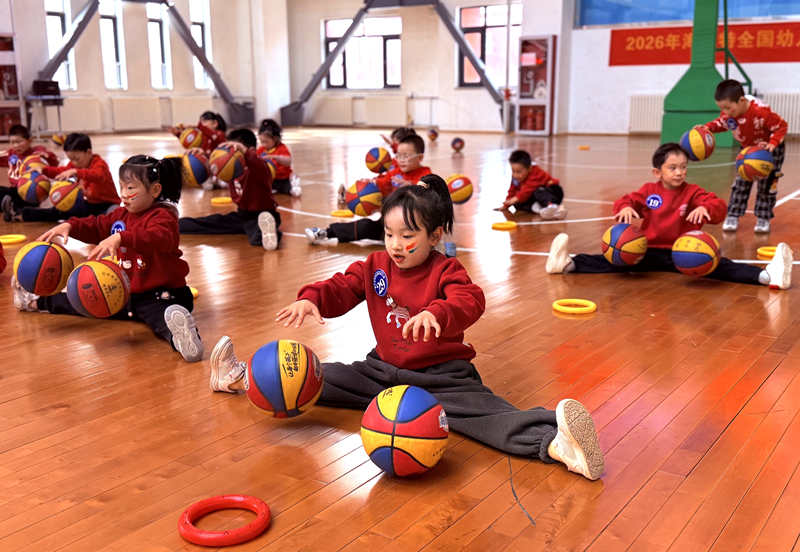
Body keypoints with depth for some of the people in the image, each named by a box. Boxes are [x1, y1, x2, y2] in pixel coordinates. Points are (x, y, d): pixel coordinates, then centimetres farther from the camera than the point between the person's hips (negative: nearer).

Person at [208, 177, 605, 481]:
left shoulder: (446, 271, -10)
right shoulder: (375, 266, 6)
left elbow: (469, 302, -29)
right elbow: (342, 288, 1)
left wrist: (436, 313, -51)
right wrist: (311, 299, -23)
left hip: (441, 376, -5)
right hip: (384, 370, 5)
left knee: (484, 412, -30)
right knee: (320, 378, 5)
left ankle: (553, 443, -52)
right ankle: (244, 378, 22)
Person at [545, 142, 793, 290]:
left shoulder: (693, 192, 3)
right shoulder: (649, 191, 5)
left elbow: (719, 206, -8)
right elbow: (625, 201, 1)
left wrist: (705, 208, -32)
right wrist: (625, 208, -25)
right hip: (650, 252, 0)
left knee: (717, 266, -22)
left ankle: (767, 276, -43)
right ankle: (568, 263, -34)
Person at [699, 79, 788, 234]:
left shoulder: (761, 112, -39)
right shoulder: (728, 112, -22)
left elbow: (782, 126, -27)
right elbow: (721, 123, 1)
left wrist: (772, 144, -42)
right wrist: (708, 127, -19)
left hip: (770, 149, -5)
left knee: (766, 183, -3)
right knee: (741, 181, 2)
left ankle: (763, 218, 7)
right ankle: (732, 216, 7)